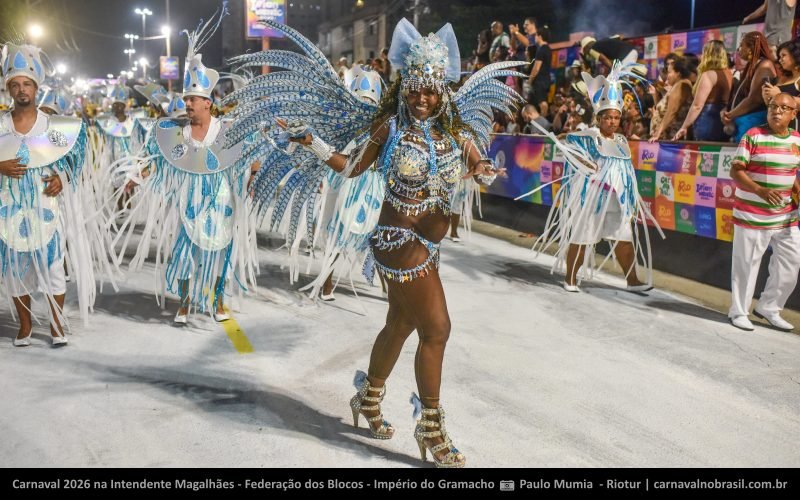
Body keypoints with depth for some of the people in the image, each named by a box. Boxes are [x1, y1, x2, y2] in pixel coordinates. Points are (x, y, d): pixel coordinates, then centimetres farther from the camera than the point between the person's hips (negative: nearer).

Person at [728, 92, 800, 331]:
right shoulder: (753, 136, -8)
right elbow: (736, 170, -12)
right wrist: (759, 190, -27)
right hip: (753, 214, -5)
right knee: (746, 264, 3)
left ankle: (769, 308, 25)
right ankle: (739, 311, 17)